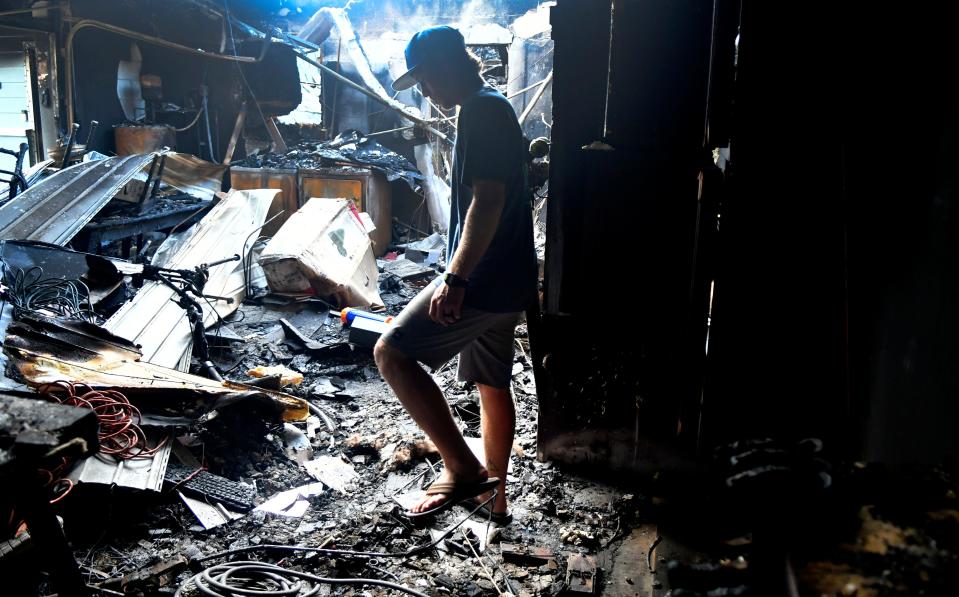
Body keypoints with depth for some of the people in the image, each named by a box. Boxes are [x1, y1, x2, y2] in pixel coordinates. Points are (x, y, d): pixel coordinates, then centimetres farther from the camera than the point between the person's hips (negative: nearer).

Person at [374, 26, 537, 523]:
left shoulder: (481, 111, -12)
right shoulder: (495, 109, 20)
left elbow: (486, 201, -23)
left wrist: (455, 279, -27)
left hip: (484, 277, -11)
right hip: (507, 278, 11)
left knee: (392, 353, -10)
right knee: (492, 383, 17)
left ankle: (462, 468, -9)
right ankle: (492, 493, 30)